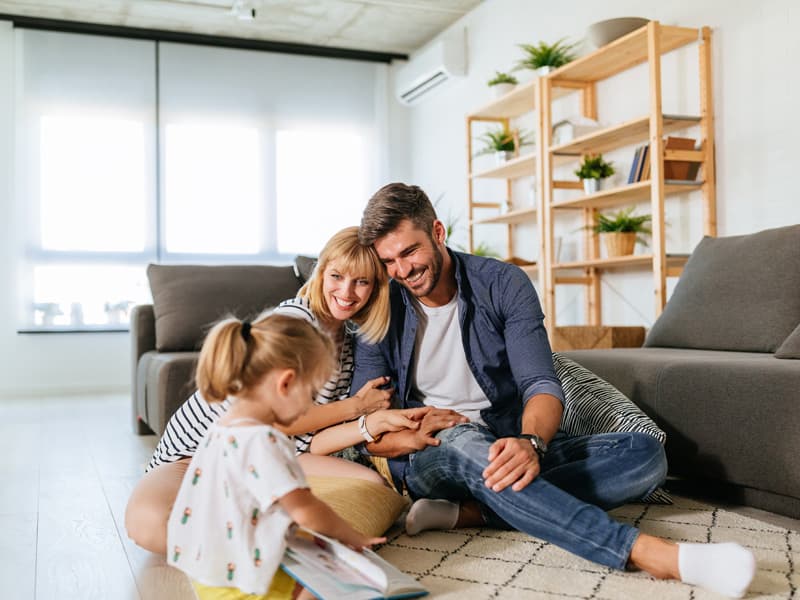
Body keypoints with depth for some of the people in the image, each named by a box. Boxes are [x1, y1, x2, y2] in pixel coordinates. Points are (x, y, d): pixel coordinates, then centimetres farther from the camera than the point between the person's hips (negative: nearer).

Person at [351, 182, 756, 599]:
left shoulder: (503, 284, -2)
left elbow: (541, 385, -12)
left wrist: (531, 442, -35)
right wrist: (412, 438, -28)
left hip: (511, 450, 3)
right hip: (429, 458, -2)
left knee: (645, 454, -18)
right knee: (466, 443, -39)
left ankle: (469, 511, -34)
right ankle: (643, 551, -49)